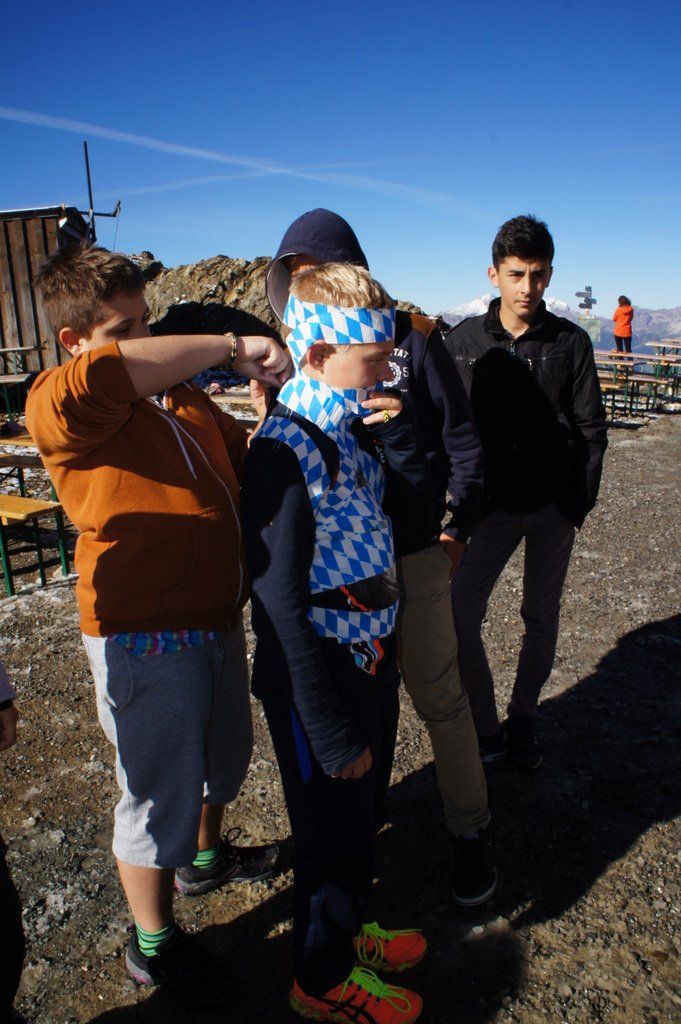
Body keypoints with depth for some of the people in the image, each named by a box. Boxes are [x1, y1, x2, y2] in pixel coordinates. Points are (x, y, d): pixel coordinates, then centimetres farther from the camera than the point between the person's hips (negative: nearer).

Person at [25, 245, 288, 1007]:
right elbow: (100, 376, -39)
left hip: (217, 622, 9)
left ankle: (205, 857, 57)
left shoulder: (183, 393, 11)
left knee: (222, 758, 28)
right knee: (159, 794, 10)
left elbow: (247, 456, 20)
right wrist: (230, 347, -32)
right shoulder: (61, 407, -16)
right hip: (145, 641, -8)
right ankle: (153, 944, 36)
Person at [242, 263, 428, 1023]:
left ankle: (346, 933, 52)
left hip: (371, 657, 8)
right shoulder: (286, 448, -24)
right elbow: (281, 602, -25)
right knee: (334, 830, 13)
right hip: (319, 674, -8)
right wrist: (332, 731, -20)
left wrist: (395, 432, -9)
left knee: (363, 809, 26)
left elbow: (409, 505, 9)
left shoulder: (351, 426, 2)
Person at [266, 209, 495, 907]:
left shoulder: (409, 337, -7)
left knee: (438, 694, 7)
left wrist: (457, 526, -6)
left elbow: (461, 437, -3)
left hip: (409, 552, -4)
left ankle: (470, 829, 28)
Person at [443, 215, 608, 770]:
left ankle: (523, 719, 31)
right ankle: (485, 726, 16)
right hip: (492, 508, 0)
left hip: (553, 509, 0)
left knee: (542, 619, 11)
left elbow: (592, 431, 1)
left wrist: (576, 508, -5)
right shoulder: (464, 341, -1)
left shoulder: (571, 342, -2)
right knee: (460, 617, -5)